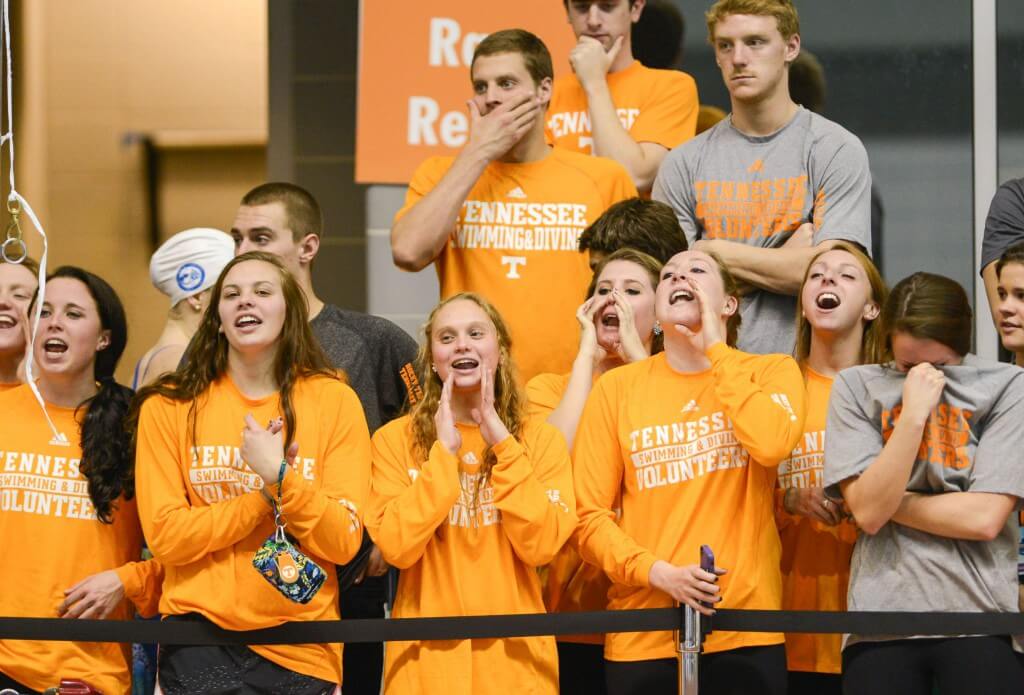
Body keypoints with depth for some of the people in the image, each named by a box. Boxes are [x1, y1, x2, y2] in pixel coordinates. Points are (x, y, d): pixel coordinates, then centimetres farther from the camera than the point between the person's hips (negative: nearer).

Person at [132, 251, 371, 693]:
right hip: (200, 632, 0)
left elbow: (344, 543, -2)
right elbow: (166, 536, -5)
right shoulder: (168, 407, 3)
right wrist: (266, 492, -9)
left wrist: (279, 475, -14)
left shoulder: (333, 400, 3)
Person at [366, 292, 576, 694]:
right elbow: (397, 547, -13)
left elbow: (540, 545, -11)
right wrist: (444, 451, -13)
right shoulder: (395, 439, 0)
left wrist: (502, 444, -13)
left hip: (514, 653, 1)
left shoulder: (540, 440, 3)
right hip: (426, 655, -1)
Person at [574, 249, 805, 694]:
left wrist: (716, 349, -8)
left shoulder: (770, 371, 4)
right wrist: (657, 572, -14)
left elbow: (772, 445, -18)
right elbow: (589, 515, 3)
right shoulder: (617, 387, 6)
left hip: (745, 633, -1)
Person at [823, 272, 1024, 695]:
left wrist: (887, 501, -2)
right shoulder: (857, 387, 5)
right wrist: (914, 414, -12)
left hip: (982, 616, -1)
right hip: (880, 617, 1)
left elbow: (985, 518, -8)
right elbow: (867, 512, -5)